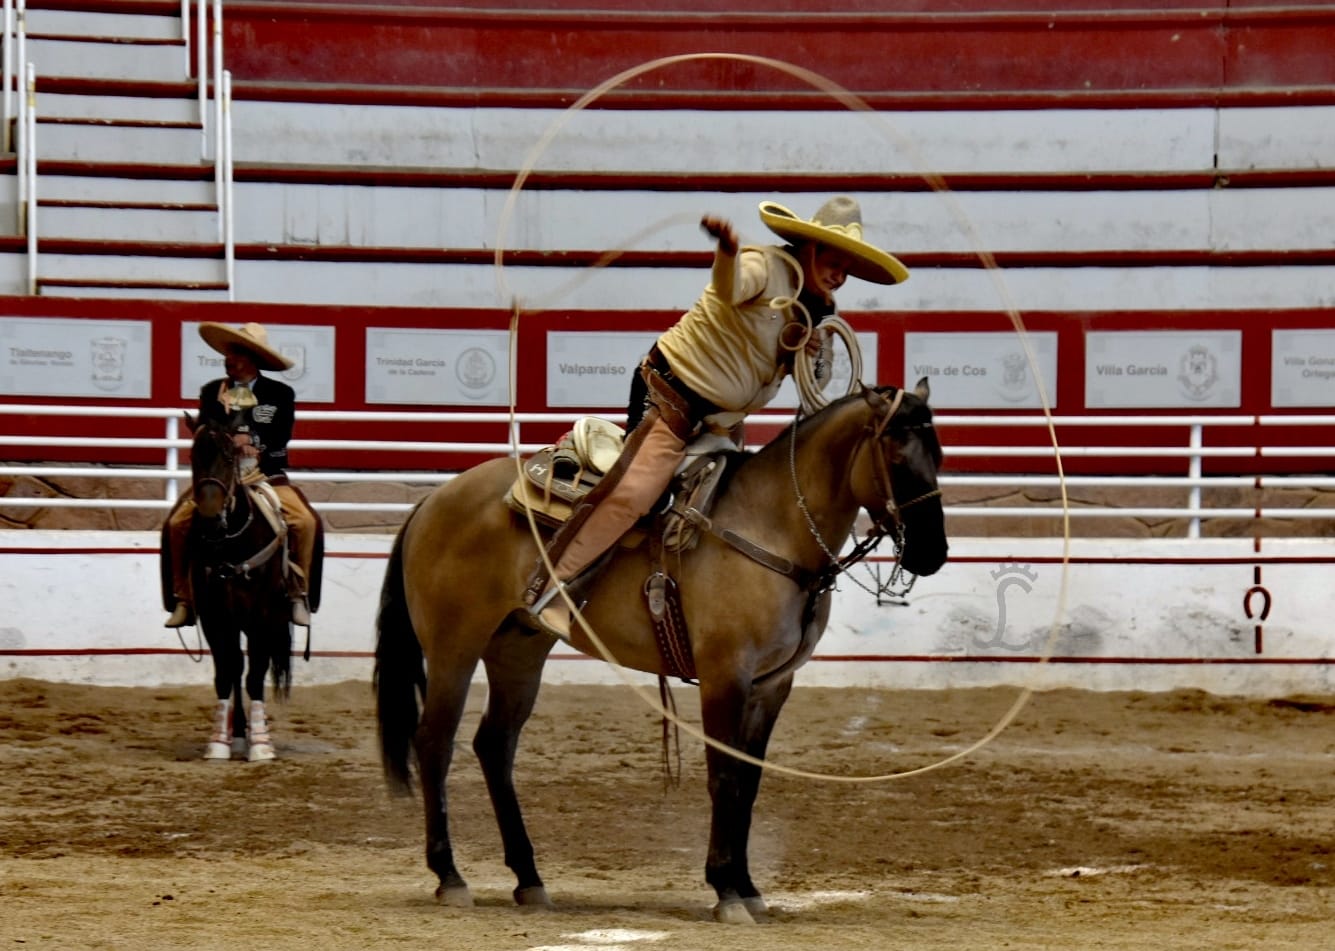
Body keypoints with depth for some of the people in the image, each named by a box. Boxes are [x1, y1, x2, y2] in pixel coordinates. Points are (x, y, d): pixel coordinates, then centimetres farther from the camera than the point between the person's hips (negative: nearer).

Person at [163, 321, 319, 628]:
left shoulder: (280, 394, 4)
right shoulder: (212, 392, 9)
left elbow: (280, 438, -5)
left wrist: (252, 442, -18)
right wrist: (231, 443, -16)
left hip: (268, 476, -1)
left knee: (303, 521, -25)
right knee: (178, 523, -19)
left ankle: (298, 594, -10)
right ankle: (183, 599, -9)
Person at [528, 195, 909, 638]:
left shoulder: (818, 312, 8)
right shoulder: (768, 268, -16)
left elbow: (816, 381, 14)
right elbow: (731, 287, -40)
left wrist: (817, 356, -10)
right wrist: (727, 251, -64)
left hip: (722, 418, 10)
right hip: (671, 396, -10)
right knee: (635, 489, -21)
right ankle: (550, 583, -16)